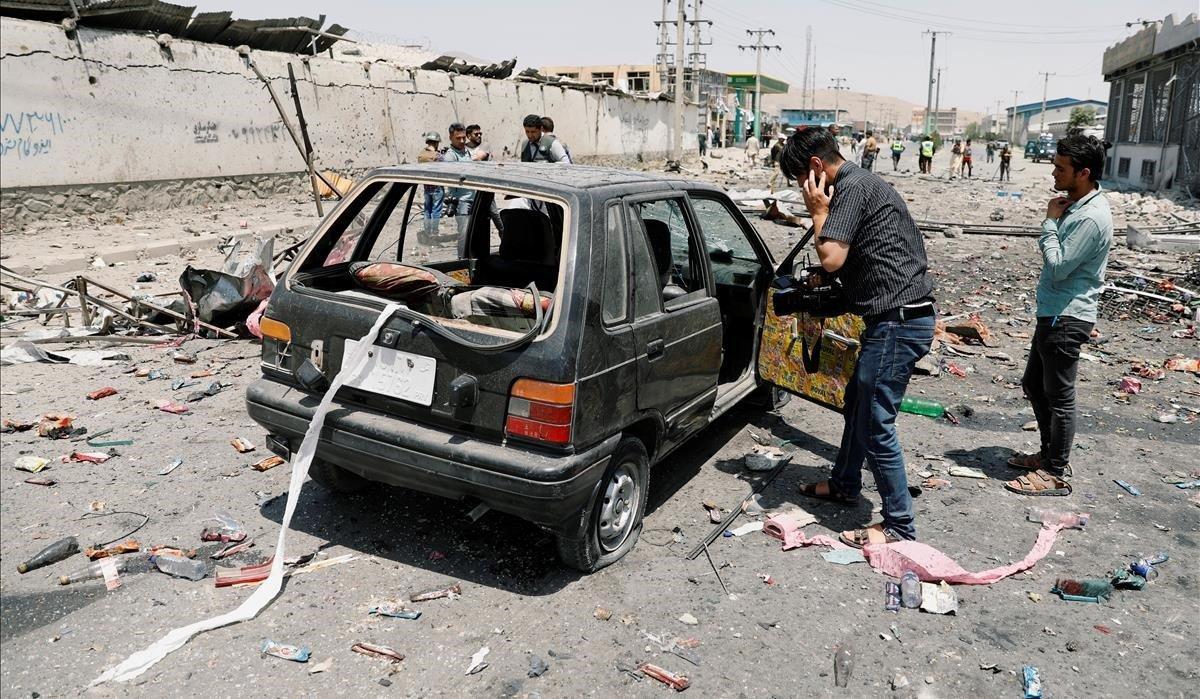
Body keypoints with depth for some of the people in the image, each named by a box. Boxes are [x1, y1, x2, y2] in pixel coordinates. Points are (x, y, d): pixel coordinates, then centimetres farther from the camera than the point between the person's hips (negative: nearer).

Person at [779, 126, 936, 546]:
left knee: (875, 424, -5)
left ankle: (899, 524, 5)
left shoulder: (852, 187, -13)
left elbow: (831, 258, -20)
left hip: (898, 320, -11)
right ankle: (844, 485, 41)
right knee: (856, 403, 23)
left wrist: (819, 212, -9)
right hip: (899, 317, 11)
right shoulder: (860, 183, 19)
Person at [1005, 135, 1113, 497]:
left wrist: (1050, 221, -14)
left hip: (1067, 318, -10)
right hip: (1053, 313, 10)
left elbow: (1058, 267, -21)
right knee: (1033, 385, 20)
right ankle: (1050, 453, 34)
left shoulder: (1091, 217, -22)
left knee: (1059, 396, 0)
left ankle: (1056, 474, 13)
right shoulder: (1076, 206, 10)